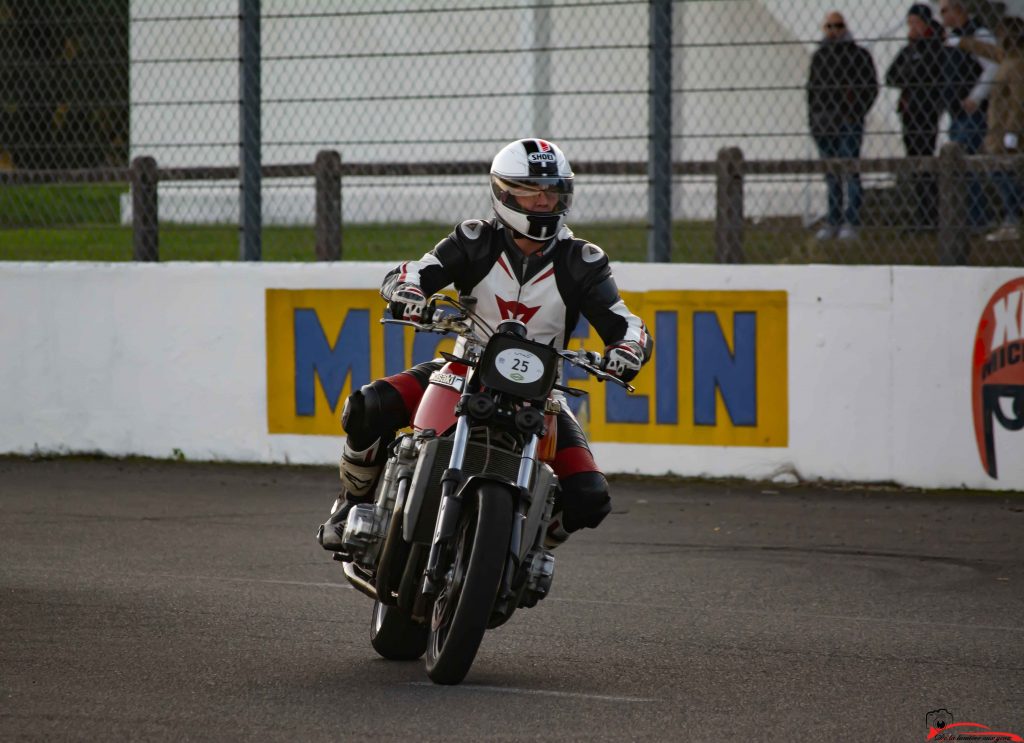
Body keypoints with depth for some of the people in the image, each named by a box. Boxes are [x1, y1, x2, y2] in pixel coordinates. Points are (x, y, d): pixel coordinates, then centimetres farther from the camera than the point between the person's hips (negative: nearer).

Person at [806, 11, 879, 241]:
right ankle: (833, 222, 13)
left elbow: (870, 88, -2)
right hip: (823, 125, 5)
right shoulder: (819, 56, 14)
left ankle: (850, 222, -8)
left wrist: (855, 114, -10)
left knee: (851, 172, -9)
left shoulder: (858, 55, -1)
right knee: (831, 176, 9)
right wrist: (812, 118, 11)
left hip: (848, 124, -5)